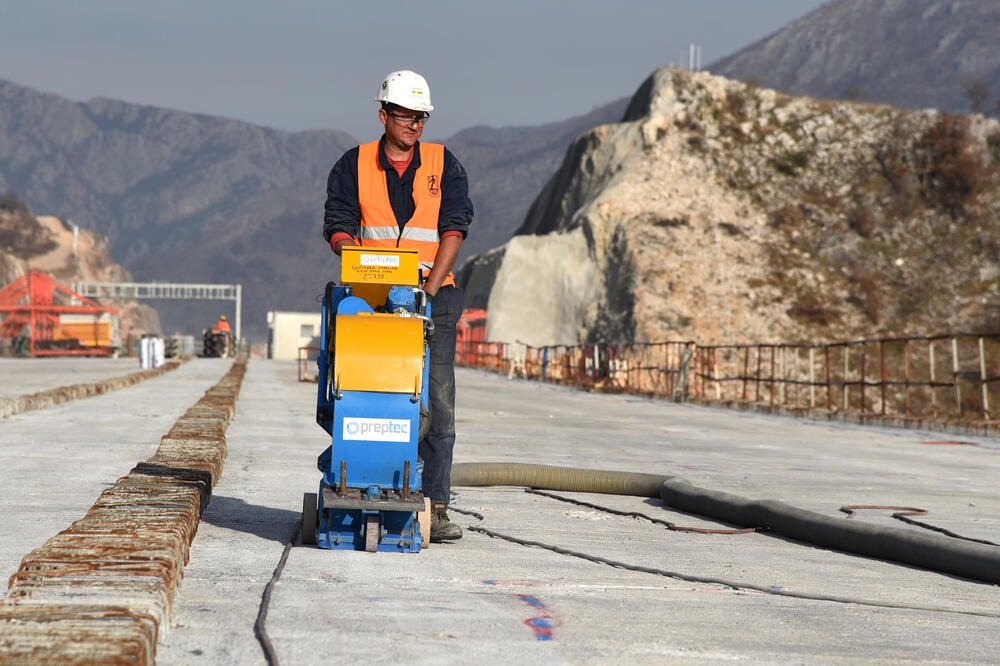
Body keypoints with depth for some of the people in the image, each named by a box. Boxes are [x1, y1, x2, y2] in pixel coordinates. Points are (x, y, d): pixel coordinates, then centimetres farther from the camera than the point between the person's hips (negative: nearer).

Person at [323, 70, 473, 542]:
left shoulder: (444, 165, 7)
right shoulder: (354, 165, 8)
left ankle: (435, 505, -4)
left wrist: (430, 288, -13)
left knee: (437, 405, -5)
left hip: (433, 298, 0)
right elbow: (338, 226, 2)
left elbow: (454, 228, -1)